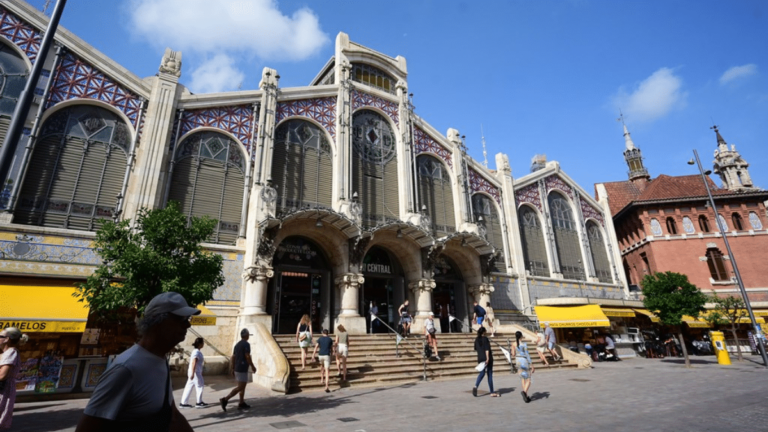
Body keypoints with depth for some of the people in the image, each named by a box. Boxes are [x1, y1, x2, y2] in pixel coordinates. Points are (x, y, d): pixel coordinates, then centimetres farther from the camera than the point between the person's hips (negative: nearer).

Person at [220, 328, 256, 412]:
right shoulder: (246, 344, -14)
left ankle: (242, 403, 17)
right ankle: (225, 399, -15)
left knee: (242, 386, 15)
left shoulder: (237, 344, 11)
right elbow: (248, 357, -18)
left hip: (237, 369, 9)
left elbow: (232, 358, 12)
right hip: (242, 369, -9)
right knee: (240, 387, -7)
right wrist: (253, 367, -6)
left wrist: (232, 369, 16)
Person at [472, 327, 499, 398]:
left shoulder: (476, 339, 7)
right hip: (487, 358, -5)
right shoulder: (485, 339, -12)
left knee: (482, 373, 11)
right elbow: (487, 349, -19)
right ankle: (492, 392, 11)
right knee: (489, 374, 5)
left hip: (480, 358, 5)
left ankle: (475, 386, -13)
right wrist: (488, 358, -20)